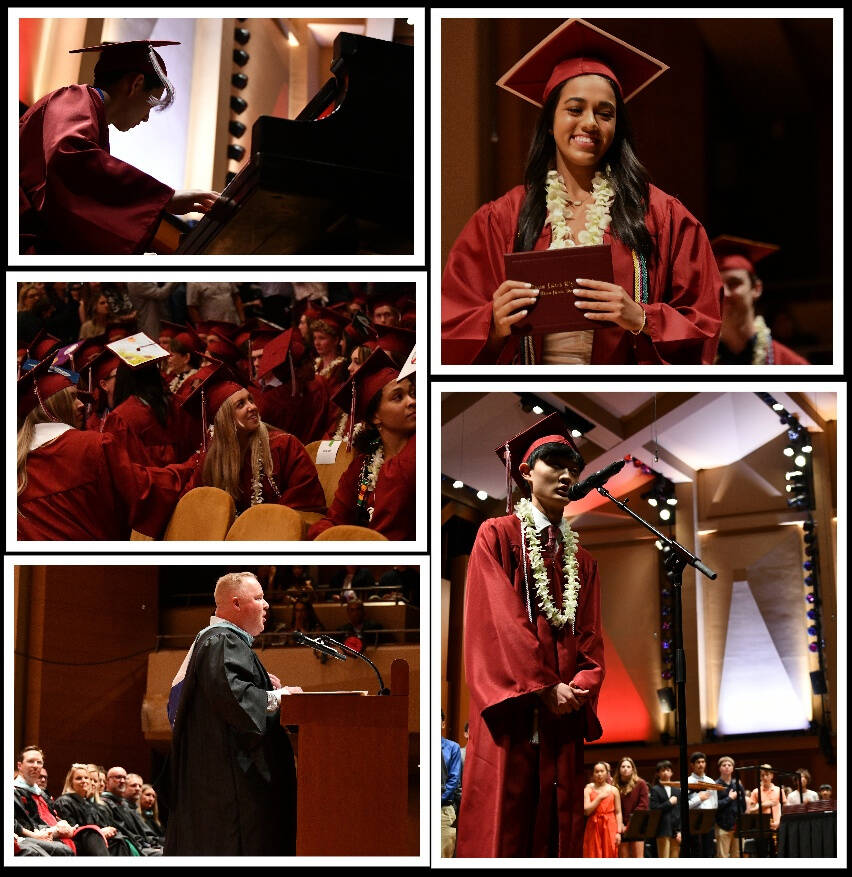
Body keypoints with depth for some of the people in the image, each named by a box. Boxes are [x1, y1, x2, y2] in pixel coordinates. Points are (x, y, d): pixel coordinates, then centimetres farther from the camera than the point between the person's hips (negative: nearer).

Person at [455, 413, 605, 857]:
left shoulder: (581, 560, 21)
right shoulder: (498, 535, 5)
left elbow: (591, 637, 13)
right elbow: (498, 619, -6)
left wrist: (580, 687, -9)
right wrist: (545, 688, -13)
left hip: (563, 719, 5)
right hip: (511, 715, -5)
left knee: (557, 834, -1)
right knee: (502, 827, -9)